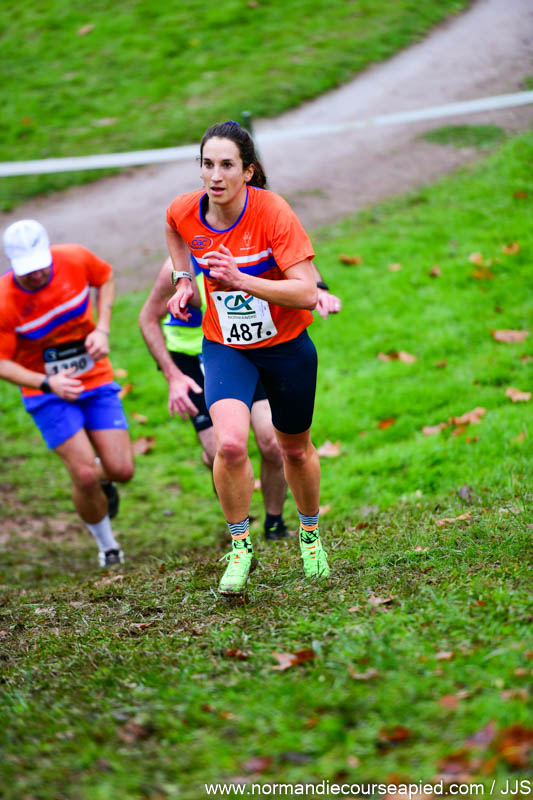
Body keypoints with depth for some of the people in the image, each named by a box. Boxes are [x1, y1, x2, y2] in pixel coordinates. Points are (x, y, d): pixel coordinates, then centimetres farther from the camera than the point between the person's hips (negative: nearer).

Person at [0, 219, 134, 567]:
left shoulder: (76, 259, -16)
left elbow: (106, 277, 8)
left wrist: (102, 329, -5)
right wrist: (48, 383, -28)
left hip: (96, 381, 3)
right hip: (47, 392, -3)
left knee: (121, 470, -5)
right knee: (85, 476, -14)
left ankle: (102, 479, 34)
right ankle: (107, 545, 14)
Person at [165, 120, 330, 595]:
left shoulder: (273, 212, -24)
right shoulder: (184, 212, -12)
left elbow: (307, 293, -29)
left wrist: (240, 280, -37)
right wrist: (184, 280, 6)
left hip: (286, 346, -1)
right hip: (225, 347, 1)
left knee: (295, 448, 16)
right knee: (231, 443, -23)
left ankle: (310, 533, 45)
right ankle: (240, 547, -2)